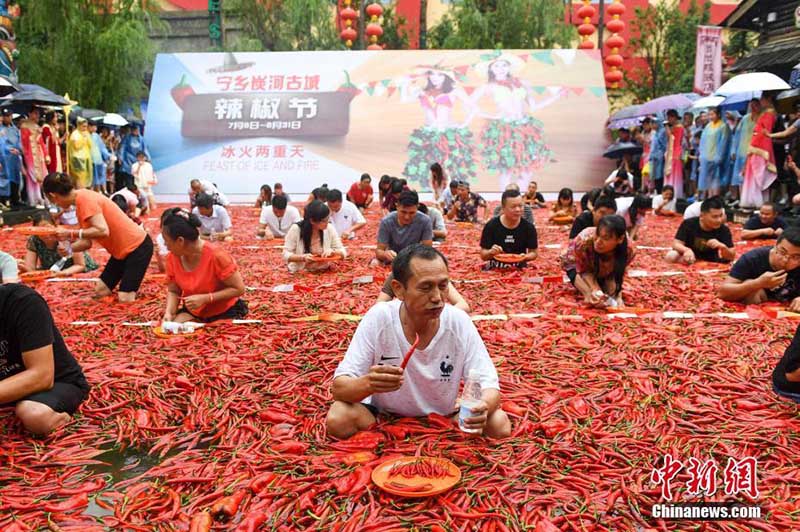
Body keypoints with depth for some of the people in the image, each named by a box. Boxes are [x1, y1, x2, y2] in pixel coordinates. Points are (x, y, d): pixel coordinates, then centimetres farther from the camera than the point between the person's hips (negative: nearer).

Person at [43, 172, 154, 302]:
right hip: (122, 249, 10)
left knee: (125, 299, -14)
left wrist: (71, 233, -24)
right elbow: (87, 242, 11)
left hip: (138, 246, -10)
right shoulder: (80, 202, 9)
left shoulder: (84, 198, -20)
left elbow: (103, 231, -31)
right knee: (100, 291, 10)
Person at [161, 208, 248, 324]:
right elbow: (173, 291, 3)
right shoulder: (172, 257, -10)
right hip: (193, 312, 5)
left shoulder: (216, 256, -27)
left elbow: (239, 289, -21)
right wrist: (169, 312, -17)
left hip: (225, 313, -5)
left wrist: (204, 299, -28)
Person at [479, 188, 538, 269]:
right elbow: (483, 256, -2)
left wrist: (525, 257, -14)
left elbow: (534, 253, 7)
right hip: (495, 269, -1)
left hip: (519, 269, 1)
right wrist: (490, 252, -23)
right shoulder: (491, 226, -6)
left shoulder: (528, 227, -3)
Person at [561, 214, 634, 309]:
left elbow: (617, 274, -20)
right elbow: (584, 270, -28)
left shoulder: (627, 249, -37)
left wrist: (618, 296, -38)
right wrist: (595, 290, -44)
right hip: (575, 263, -3)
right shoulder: (585, 240, -45)